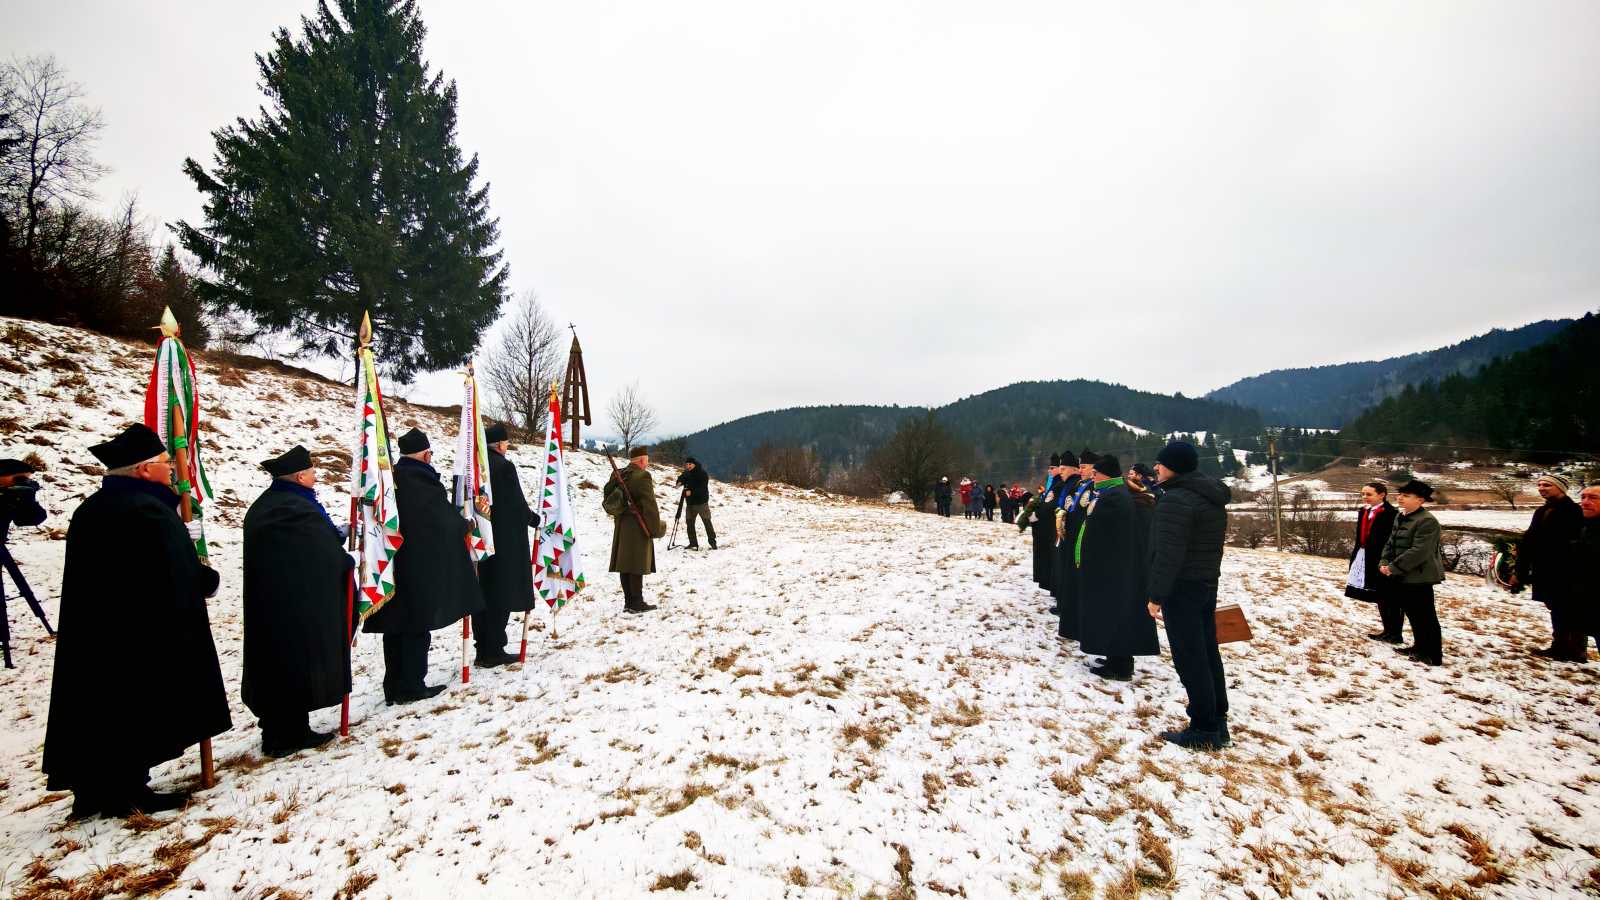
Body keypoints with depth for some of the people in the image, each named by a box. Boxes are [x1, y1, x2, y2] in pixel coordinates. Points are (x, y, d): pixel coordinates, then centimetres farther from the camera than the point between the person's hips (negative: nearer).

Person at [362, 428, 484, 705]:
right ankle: (411, 686, 8)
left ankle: (394, 687, 20)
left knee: (396, 625, 13)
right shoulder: (423, 480, -14)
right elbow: (445, 518, -9)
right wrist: (466, 526, 10)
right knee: (417, 625, 3)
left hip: (391, 564, 7)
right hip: (422, 568, -7)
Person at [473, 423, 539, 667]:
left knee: (482, 594, 12)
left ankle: (483, 650, 18)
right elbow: (517, 503, -12)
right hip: (504, 541, -6)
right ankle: (493, 651, 6)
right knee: (500, 595, 2)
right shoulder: (504, 466, -13)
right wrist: (533, 519, 6)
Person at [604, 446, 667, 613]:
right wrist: (657, 528, -10)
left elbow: (607, 497, 13)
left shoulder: (617, 475, 10)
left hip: (620, 526, 8)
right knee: (637, 565, -2)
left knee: (624, 563, 10)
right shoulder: (642, 476, -14)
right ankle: (636, 603, 2)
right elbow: (649, 505, -16)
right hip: (638, 527, -8)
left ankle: (628, 601, 17)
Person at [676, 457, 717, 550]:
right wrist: (679, 482, 0)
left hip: (701, 501, -6)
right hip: (690, 502, 6)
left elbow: (702, 488, -16)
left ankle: (712, 542, 5)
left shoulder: (702, 473, -10)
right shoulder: (686, 473, 9)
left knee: (707, 522, -2)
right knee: (690, 522, 5)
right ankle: (693, 543, 13)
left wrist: (692, 492, -24)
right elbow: (681, 478, 24)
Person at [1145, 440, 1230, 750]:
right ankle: (1218, 722, 26)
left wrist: (1156, 595, -18)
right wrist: (1207, 576, 21)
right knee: (1208, 653, 16)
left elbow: (1168, 554, -22)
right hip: (1208, 583, 10)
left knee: (1189, 658, -2)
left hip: (1181, 587, -10)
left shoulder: (1176, 499, -19)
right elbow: (1211, 545, 16)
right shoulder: (1213, 497, 11)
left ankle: (1204, 731, 4)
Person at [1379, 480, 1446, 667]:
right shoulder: (1400, 516, 11)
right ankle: (1420, 647, 30)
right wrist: (1384, 562, 0)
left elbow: (1419, 551, -24)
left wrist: (1394, 567, -21)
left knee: (1425, 616, 0)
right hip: (1402, 576, 9)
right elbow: (1391, 542, 15)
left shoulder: (1427, 521, -17)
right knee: (1412, 614, 18)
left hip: (1419, 577, -9)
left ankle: (1434, 656, 9)